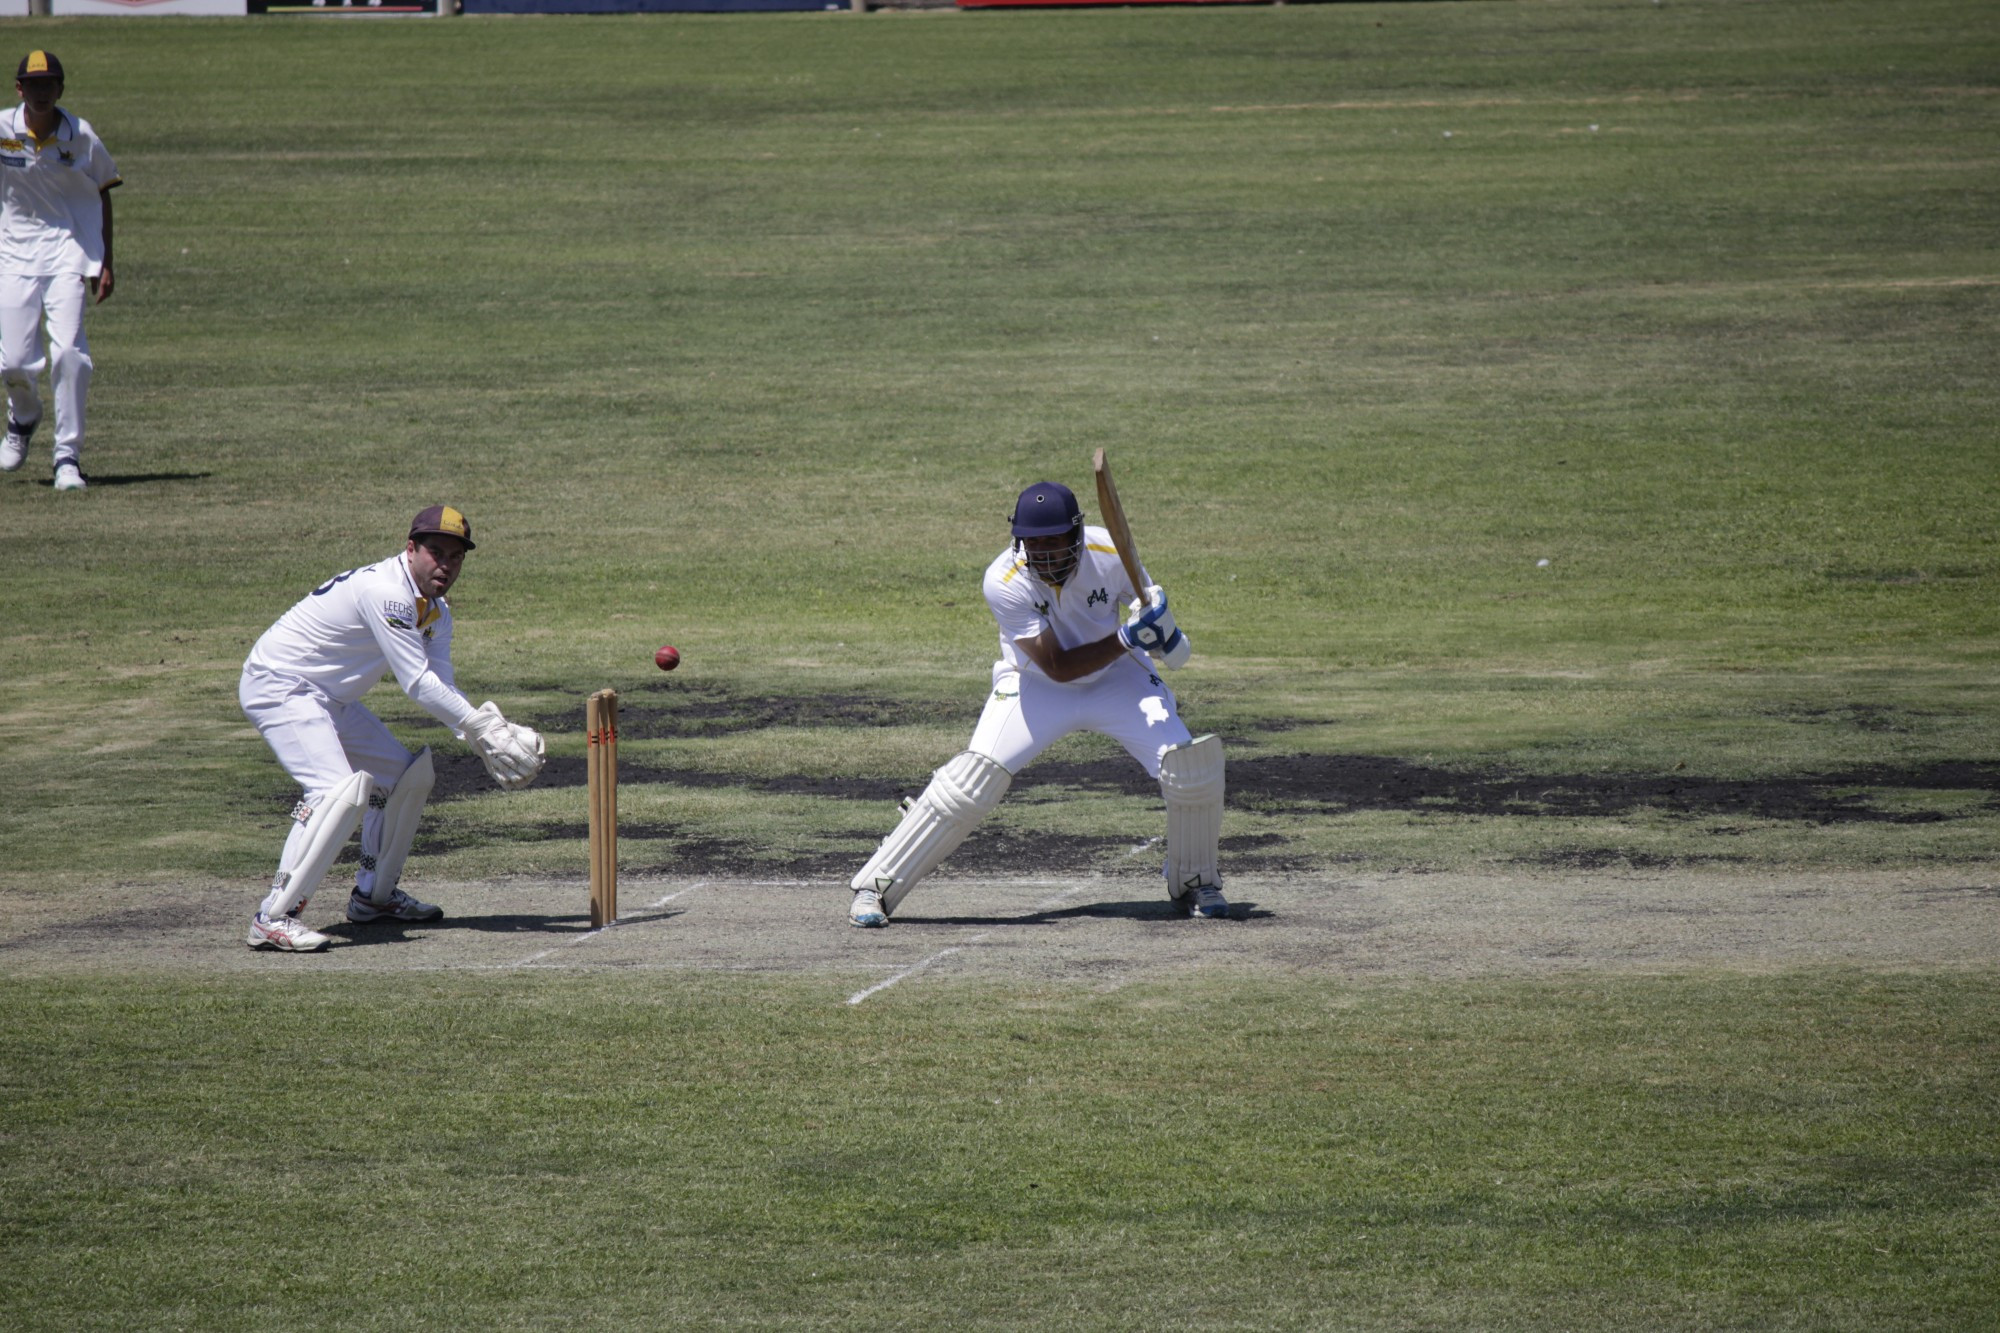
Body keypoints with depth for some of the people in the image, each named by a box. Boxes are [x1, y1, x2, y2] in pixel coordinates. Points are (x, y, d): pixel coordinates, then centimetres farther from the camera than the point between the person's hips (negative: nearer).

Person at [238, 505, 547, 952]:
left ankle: (373, 894, 26)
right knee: (341, 789, -27)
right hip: (278, 685, -11)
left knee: (409, 775, 16)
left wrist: (490, 733, -17)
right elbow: (418, 684, -25)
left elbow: (442, 687, 0)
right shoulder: (386, 592, -24)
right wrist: (481, 727, -20)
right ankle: (274, 918, -27)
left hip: (331, 698, 11)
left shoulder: (435, 611, 7)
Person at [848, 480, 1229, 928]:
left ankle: (1194, 883, 12)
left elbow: (1150, 598, 2)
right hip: (1036, 687, -2)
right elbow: (1058, 667, -27)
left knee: (1190, 767, -15)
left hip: (1116, 677, 2)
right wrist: (1126, 640, -37)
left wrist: (1162, 627, -22)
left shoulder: (1111, 555, -22)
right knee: (973, 779, -19)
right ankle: (876, 887, -8)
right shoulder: (1004, 582, -28)